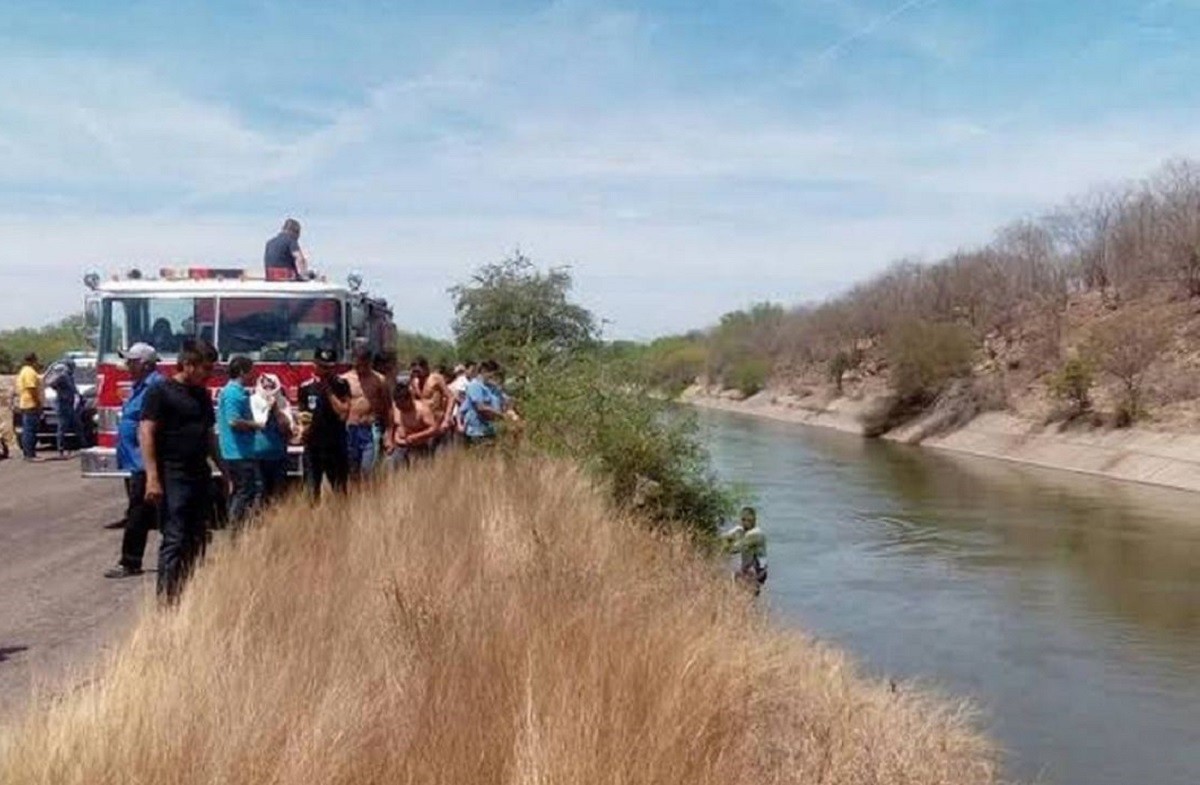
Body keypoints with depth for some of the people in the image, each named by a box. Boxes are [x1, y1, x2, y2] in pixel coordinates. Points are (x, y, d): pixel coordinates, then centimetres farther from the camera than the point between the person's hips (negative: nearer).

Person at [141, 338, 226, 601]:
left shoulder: (202, 395, 16)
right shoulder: (161, 392, -8)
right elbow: (146, 433, -14)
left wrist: (224, 471, 20)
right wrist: (152, 477, -21)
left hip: (200, 477, 8)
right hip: (174, 478, -8)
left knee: (197, 541, 11)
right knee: (174, 540, -9)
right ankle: (166, 599, -5)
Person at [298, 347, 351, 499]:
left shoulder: (341, 385, 1)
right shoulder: (306, 387, 6)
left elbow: (343, 413, -9)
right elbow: (302, 414, 16)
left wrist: (329, 391, -12)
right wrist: (302, 427, -3)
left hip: (336, 445, -2)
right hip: (313, 446, 2)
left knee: (340, 490, 1)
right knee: (312, 491, 3)